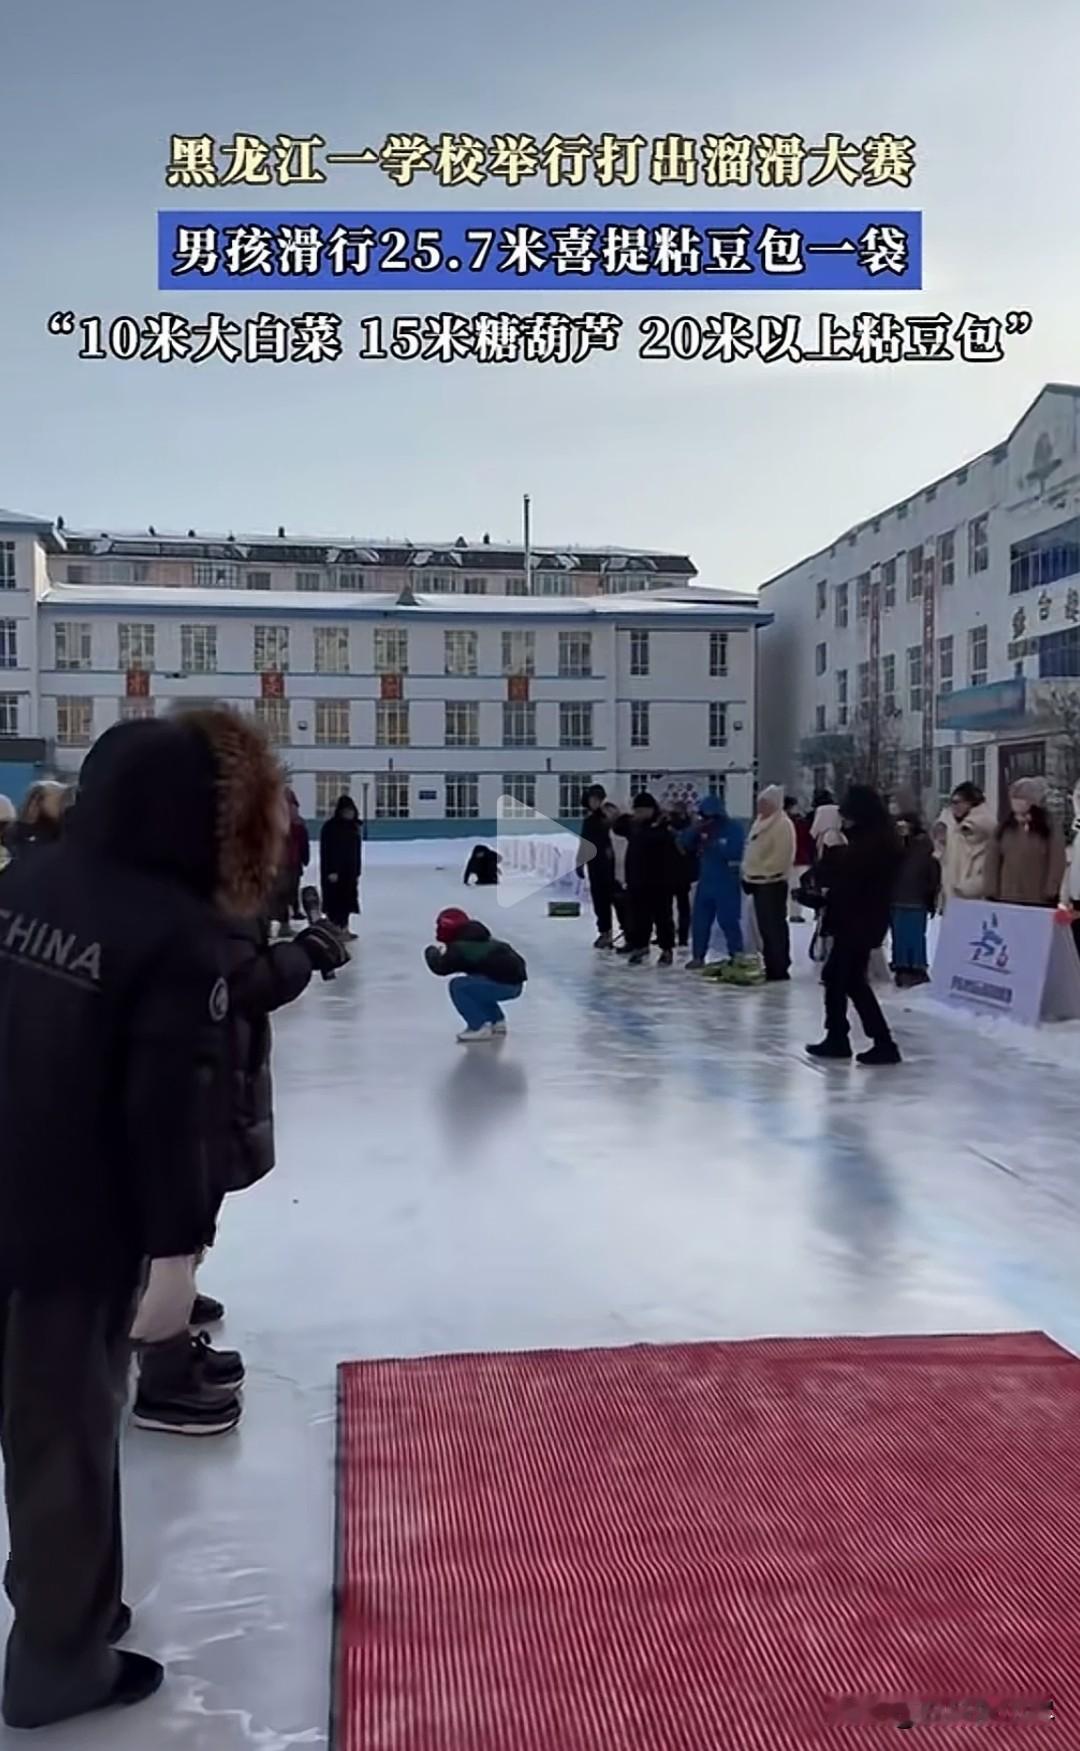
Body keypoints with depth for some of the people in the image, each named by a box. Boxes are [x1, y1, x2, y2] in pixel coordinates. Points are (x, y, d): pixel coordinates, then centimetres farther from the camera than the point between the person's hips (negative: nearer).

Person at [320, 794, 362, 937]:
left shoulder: (353, 826, 10)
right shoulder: (331, 827, -12)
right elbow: (326, 850, -16)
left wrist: (357, 871, 11)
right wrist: (331, 871, -21)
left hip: (350, 870, 7)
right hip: (334, 870, -7)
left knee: (347, 899, 11)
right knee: (335, 899, -4)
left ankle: (344, 928, 20)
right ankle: (334, 929, 0)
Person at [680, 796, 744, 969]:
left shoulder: (733, 828, -9)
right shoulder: (702, 829, 9)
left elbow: (734, 852, -21)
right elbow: (684, 844, 3)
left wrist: (713, 847, -19)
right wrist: (696, 830, -12)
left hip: (727, 883, -6)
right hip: (705, 881, 6)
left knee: (728, 921, -5)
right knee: (700, 920, 9)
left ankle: (736, 957, 3)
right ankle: (698, 956, 18)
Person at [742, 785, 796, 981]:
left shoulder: (783, 824, -14)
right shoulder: (760, 822, 16)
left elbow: (782, 857, -21)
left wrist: (766, 872, -18)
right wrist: (748, 874, 16)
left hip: (773, 882, -9)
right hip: (758, 880, 9)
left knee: (775, 926, -7)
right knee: (765, 927, 13)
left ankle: (780, 969, -3)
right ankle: (771, 967, 20)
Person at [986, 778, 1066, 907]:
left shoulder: (1051, 828, -1)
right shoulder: (1004, 828, 9)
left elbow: (1057, 864, -5)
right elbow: (993, 861, 7)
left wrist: (1050, 894, -11)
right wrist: (992, 892, 0)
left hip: (1039, 902, -3)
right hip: (1007, 900, 3)